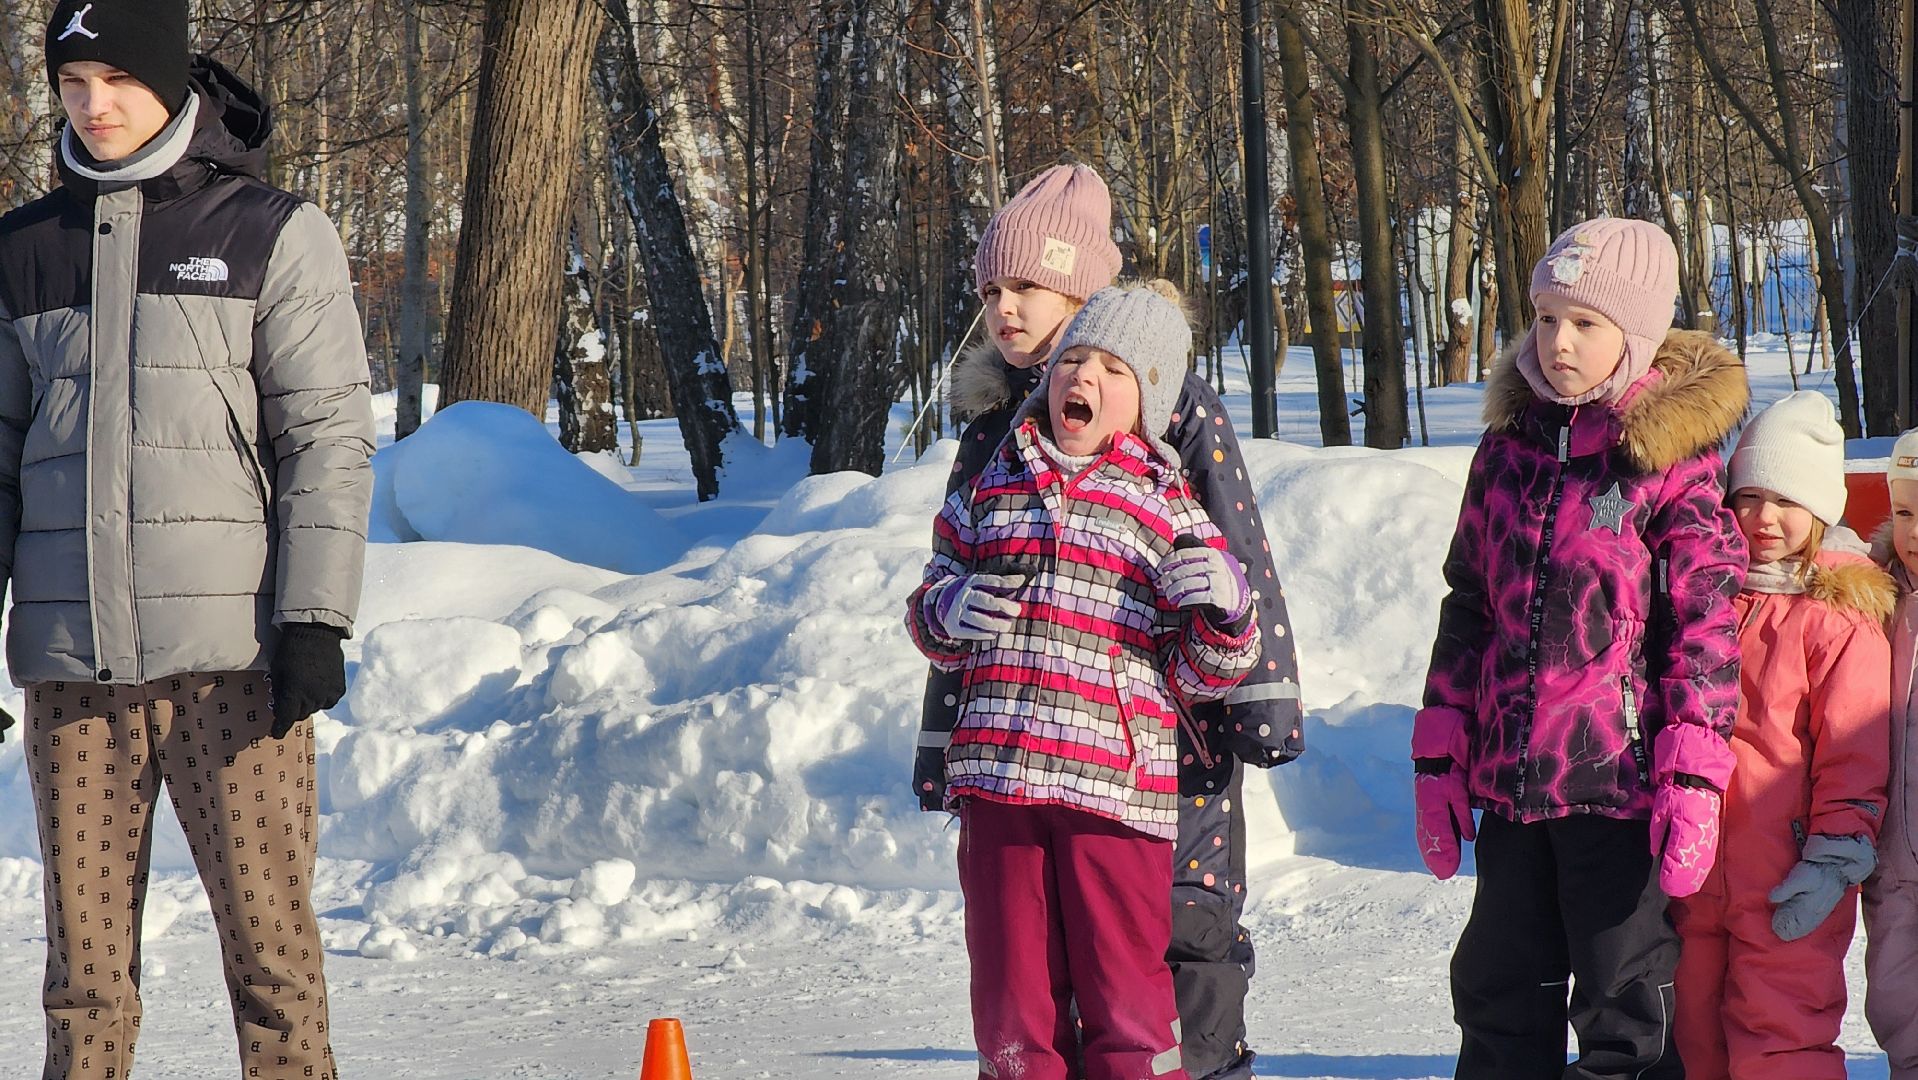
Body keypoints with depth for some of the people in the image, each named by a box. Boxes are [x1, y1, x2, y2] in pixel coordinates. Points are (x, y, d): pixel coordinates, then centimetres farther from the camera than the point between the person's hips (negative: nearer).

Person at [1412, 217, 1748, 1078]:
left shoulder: (1671, 456, -7)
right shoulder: (1511, 443, 9)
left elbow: (1706, 627, -8)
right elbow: (1468, 606, 14)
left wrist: (1694, 780, -15)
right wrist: (1439, 758, 10)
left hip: (1619, 781, -6)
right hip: (1511, 780, 6)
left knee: (1624, 1011, 2)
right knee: (1499, 997, 14)